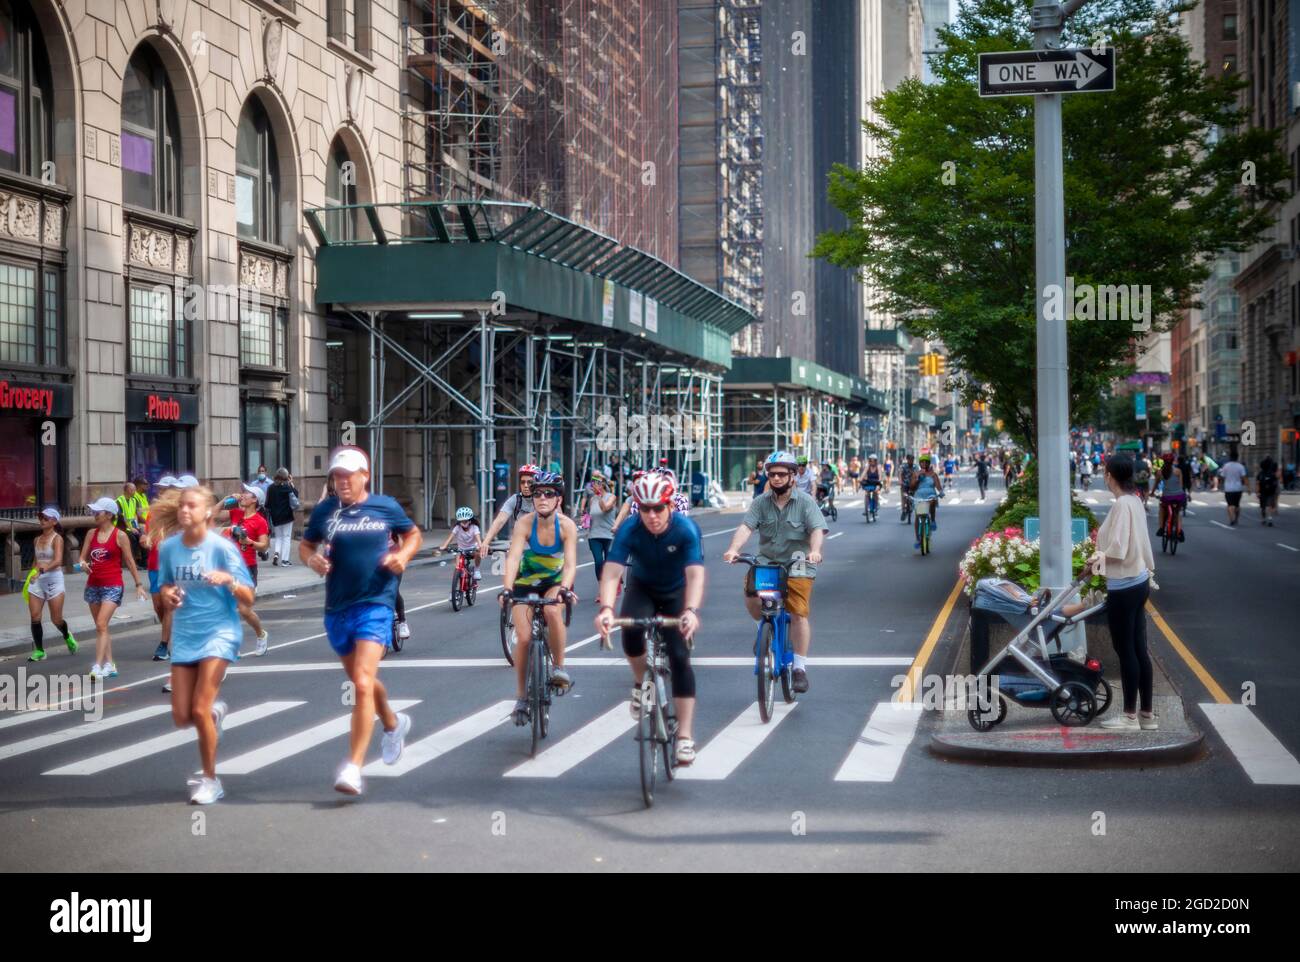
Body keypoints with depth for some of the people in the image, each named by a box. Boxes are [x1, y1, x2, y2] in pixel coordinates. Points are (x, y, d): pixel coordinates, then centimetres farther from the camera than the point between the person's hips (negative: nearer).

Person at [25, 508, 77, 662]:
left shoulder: (57, 538, -9)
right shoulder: (37, 539, 11)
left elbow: (58, 561, -23)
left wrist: (42, 570, -34)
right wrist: (35, 570, 14)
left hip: (54, 579, -5)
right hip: (37, 581, 5)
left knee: (56, 619, 1)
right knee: (35, 617, -6)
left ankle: (67, 637, 33)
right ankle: (39, 651, 2)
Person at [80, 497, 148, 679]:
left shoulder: (120, 536, -6)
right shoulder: (91, 534, 8)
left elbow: (129, 561, -1)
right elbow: (83, 557, 10)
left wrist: (138, 584, -1)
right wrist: (83, 564, -14)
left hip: (112, 586, -6)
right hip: (93, 585, 6)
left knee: (101, 625, -16)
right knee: (101, 627, 11)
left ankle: (98, 666, -20)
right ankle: (109, 665, 19)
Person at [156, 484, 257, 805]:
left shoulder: (222, 547, -12)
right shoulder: (169, 548, 0)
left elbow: (248, 600, -11)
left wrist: (229, 580, -30)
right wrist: (168, 595, -9)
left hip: (218, 633, -5)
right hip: (184, 636, 5)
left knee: (200, 710, -14)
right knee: (181, 717, 3)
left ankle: (211, 781, 4)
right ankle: (216, 712, 39)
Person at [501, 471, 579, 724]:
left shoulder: (567, 526, -21)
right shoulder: (524, 523, -22)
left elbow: (570, 563, -29)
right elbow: (513, 558, -33)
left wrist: (565, 589, -48)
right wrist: (507, 590, -48)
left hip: (555, 581, 0)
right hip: (525, 583, 0)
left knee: (552, 610, -34)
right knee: (524, 638, -12)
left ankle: (559, 668, -17)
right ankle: (521, 696, 5)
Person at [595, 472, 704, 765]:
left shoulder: (686, 529, -30)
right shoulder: (629, 530, -27)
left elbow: (695, 573, -40)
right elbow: (612, 572, -35)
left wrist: (691, 611, -58)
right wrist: (606, 608, -53)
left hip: (676, 592, -1)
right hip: (642, 588, 1)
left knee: (680, 656, -13)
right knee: (630, 630, -30)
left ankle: (684, 735, -9)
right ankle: (641, 683, 0)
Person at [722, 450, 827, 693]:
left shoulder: (805, 501, -2)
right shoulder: (761, 502, 4)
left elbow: (817, 529, -13)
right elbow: (746, 527, -9)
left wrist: (815, 550, -35)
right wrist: (733, 549, -28)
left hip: (797, 566, -2)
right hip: (766, 562, 2)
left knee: (799, 614, -10)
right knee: (751, 599, -20)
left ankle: (800, 668, 0)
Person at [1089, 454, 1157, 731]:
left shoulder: (1123, 504, -19)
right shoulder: (1135, 501, 9)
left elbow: (1118, 548, -22)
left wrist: (1099, 557, -9)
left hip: (1123, 586, -9)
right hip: (1139, 581, 9)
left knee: (1126, 650, -1)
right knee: (1139, 649, 11)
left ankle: (1130, 715, 5)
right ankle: (1146, 713, 16)